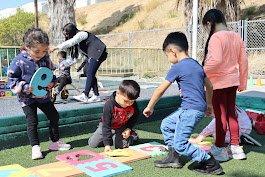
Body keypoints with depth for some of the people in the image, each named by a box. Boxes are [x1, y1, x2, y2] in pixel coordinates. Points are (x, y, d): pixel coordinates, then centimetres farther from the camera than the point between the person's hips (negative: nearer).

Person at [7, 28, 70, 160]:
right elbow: (12, 80, -13)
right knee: (32, 121, -7)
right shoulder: (19, 61, -18)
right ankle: (35, 147, 5)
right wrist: (26, 88, -27)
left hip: (43, 96, 5)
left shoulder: (45, 59, -4)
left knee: (54, 116, 10)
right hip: (27, 98, -5)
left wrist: (52, 83, -11)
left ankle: (55, 142, 26)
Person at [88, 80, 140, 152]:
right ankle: (110, 138, 21)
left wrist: (129, 129, -14)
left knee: (122, 145, -20)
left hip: (122, 128, 1)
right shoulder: (109, 105, -34)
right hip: (107, 126, -1)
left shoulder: (133, 105, -24)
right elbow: (106, 126, -31)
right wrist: (107, 144, -34)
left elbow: (134, 118, 1)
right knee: (92, 144, -4)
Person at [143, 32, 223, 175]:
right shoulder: (196, 64, 13)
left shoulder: (177, 67, -11)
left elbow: (160, 90, -5)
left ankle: (210, 163, 1)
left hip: (191, 110, -10)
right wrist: (208, 105, 34)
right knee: (166, 124, 19)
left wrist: (150, 107, 7)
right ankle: (174, 158, 24)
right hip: (199, 108, 10)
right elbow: (209, 86, 21)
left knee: (180, 145, -5)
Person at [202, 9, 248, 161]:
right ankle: (236, 147, 24)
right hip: (233, 82, 7)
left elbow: (216, 60, -29)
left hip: (218, 83, -7)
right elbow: (243, 61, 11)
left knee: (220, 116, 3)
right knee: (231, 114, 16)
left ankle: (220, 149, 16)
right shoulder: (236, 36, 7)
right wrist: (243, 82, 18)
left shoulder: (216, 37, -16)